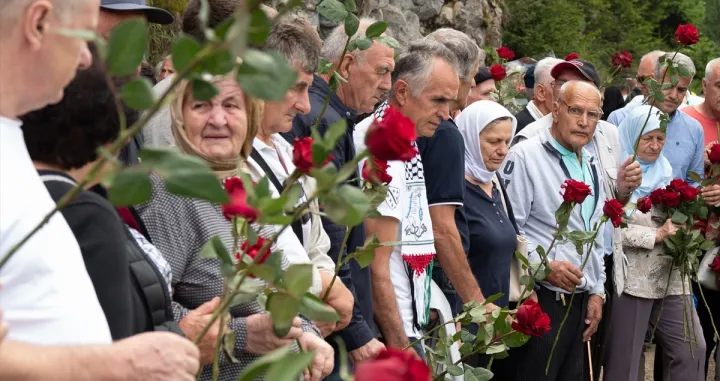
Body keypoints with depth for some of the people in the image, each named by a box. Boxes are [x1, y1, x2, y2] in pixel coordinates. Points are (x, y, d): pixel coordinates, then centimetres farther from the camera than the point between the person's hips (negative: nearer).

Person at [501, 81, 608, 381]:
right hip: (542, 299, -8)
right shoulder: (525, 157, -9)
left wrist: (597, 291, 17)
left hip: (581, 300, 8)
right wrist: (545, 266, -23)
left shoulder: (590, 166, 17)